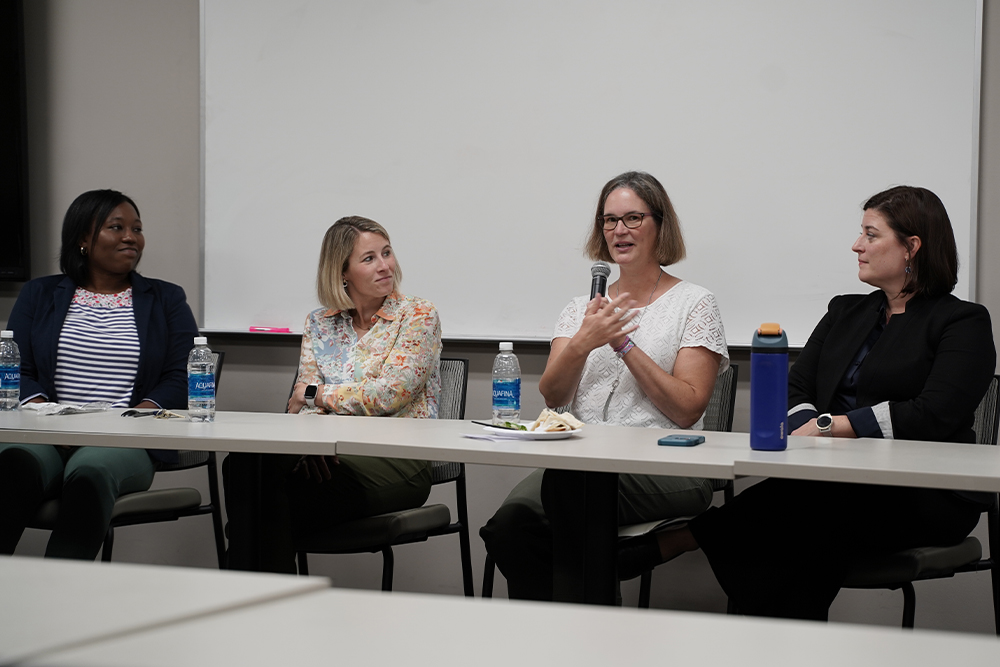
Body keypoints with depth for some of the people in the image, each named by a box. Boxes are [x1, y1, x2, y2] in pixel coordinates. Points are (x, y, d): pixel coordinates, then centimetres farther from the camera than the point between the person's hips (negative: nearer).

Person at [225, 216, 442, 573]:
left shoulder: (418, 316, 2)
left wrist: (316, 394, -1)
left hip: (398, 461, -4)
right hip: (334, 457, 4)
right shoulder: (319, 323, 17)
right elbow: (305, 402, 7)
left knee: (275, 484, -30)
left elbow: (388, 395, -10)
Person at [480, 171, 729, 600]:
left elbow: (686, 410, -4)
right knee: (510, 521, -30)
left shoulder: (693, 304, 7)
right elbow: (552, 397, 6)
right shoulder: (583, 307, 20)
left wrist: (624, 344, -8)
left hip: (663, 469, -4)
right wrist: (582, 343, -12)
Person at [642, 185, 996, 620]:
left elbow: (935, 416, -13)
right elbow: (794, 391, 13)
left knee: (793, 500, -34)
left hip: (927, 499, -5)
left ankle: (673, 542, -33)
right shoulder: (845, 312, 23)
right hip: (844, 489, 5)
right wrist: (807, 430, -12)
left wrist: (830, 425, -14)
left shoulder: (963, 323, 3)